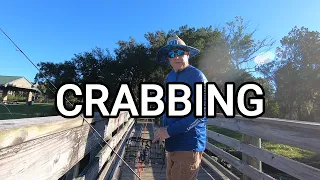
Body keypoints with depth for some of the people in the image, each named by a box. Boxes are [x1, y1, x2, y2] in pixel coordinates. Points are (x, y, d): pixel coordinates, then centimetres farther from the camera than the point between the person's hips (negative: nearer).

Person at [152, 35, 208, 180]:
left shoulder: (197, 76, -13)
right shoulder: (169, 77, 9)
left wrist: (170, 130, -20)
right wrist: (164, 131, 8)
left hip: (189, 145, -7)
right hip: (173, 143, 7)